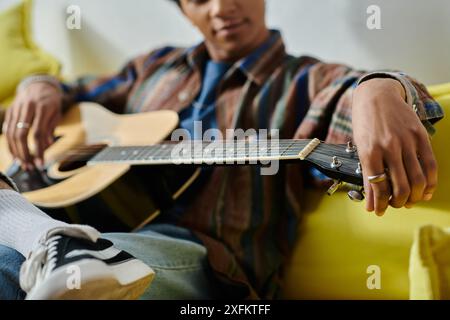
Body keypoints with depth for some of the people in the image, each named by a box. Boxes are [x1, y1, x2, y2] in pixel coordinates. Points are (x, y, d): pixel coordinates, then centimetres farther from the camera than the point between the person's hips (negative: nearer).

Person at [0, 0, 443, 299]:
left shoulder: (309, 82, 11)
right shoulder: (156, 68, 27)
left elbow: (348, 90, -12)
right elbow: (75, 94, 36)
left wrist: (380, 90, -38)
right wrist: (40, 89, 10)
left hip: (199, 257, -6)